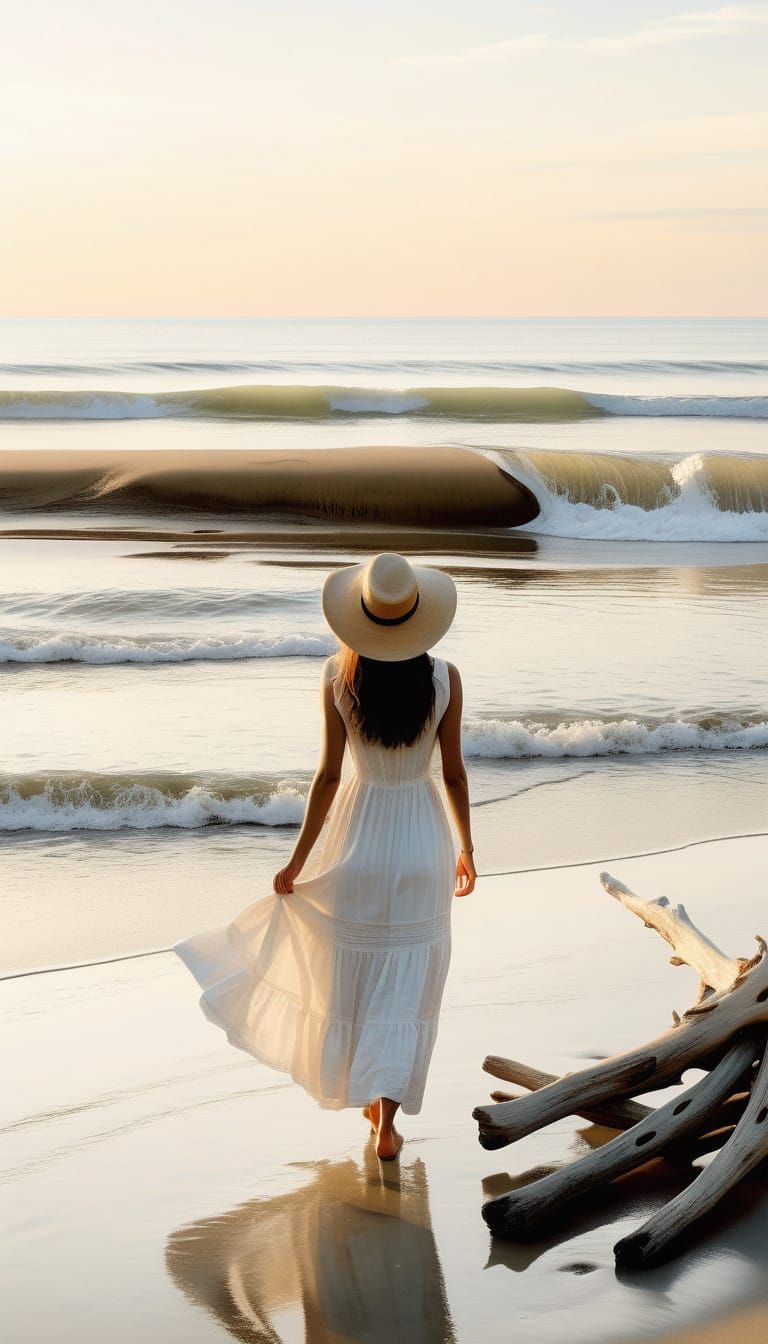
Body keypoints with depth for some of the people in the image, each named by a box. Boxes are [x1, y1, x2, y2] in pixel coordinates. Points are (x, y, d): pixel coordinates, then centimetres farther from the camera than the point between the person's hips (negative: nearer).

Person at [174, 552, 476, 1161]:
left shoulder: (339, 676, -14)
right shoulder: (444, 678, -13)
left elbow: (329, 775, -12)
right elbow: (454, 773, -6)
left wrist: (298, 861, -2)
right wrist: (466, 849, 9)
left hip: (357, 836, 0)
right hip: (421, 840, 0)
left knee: (352, 974, 18)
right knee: (405, 985, 8)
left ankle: (368, 1094, 34)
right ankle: (387, 1122, 7)